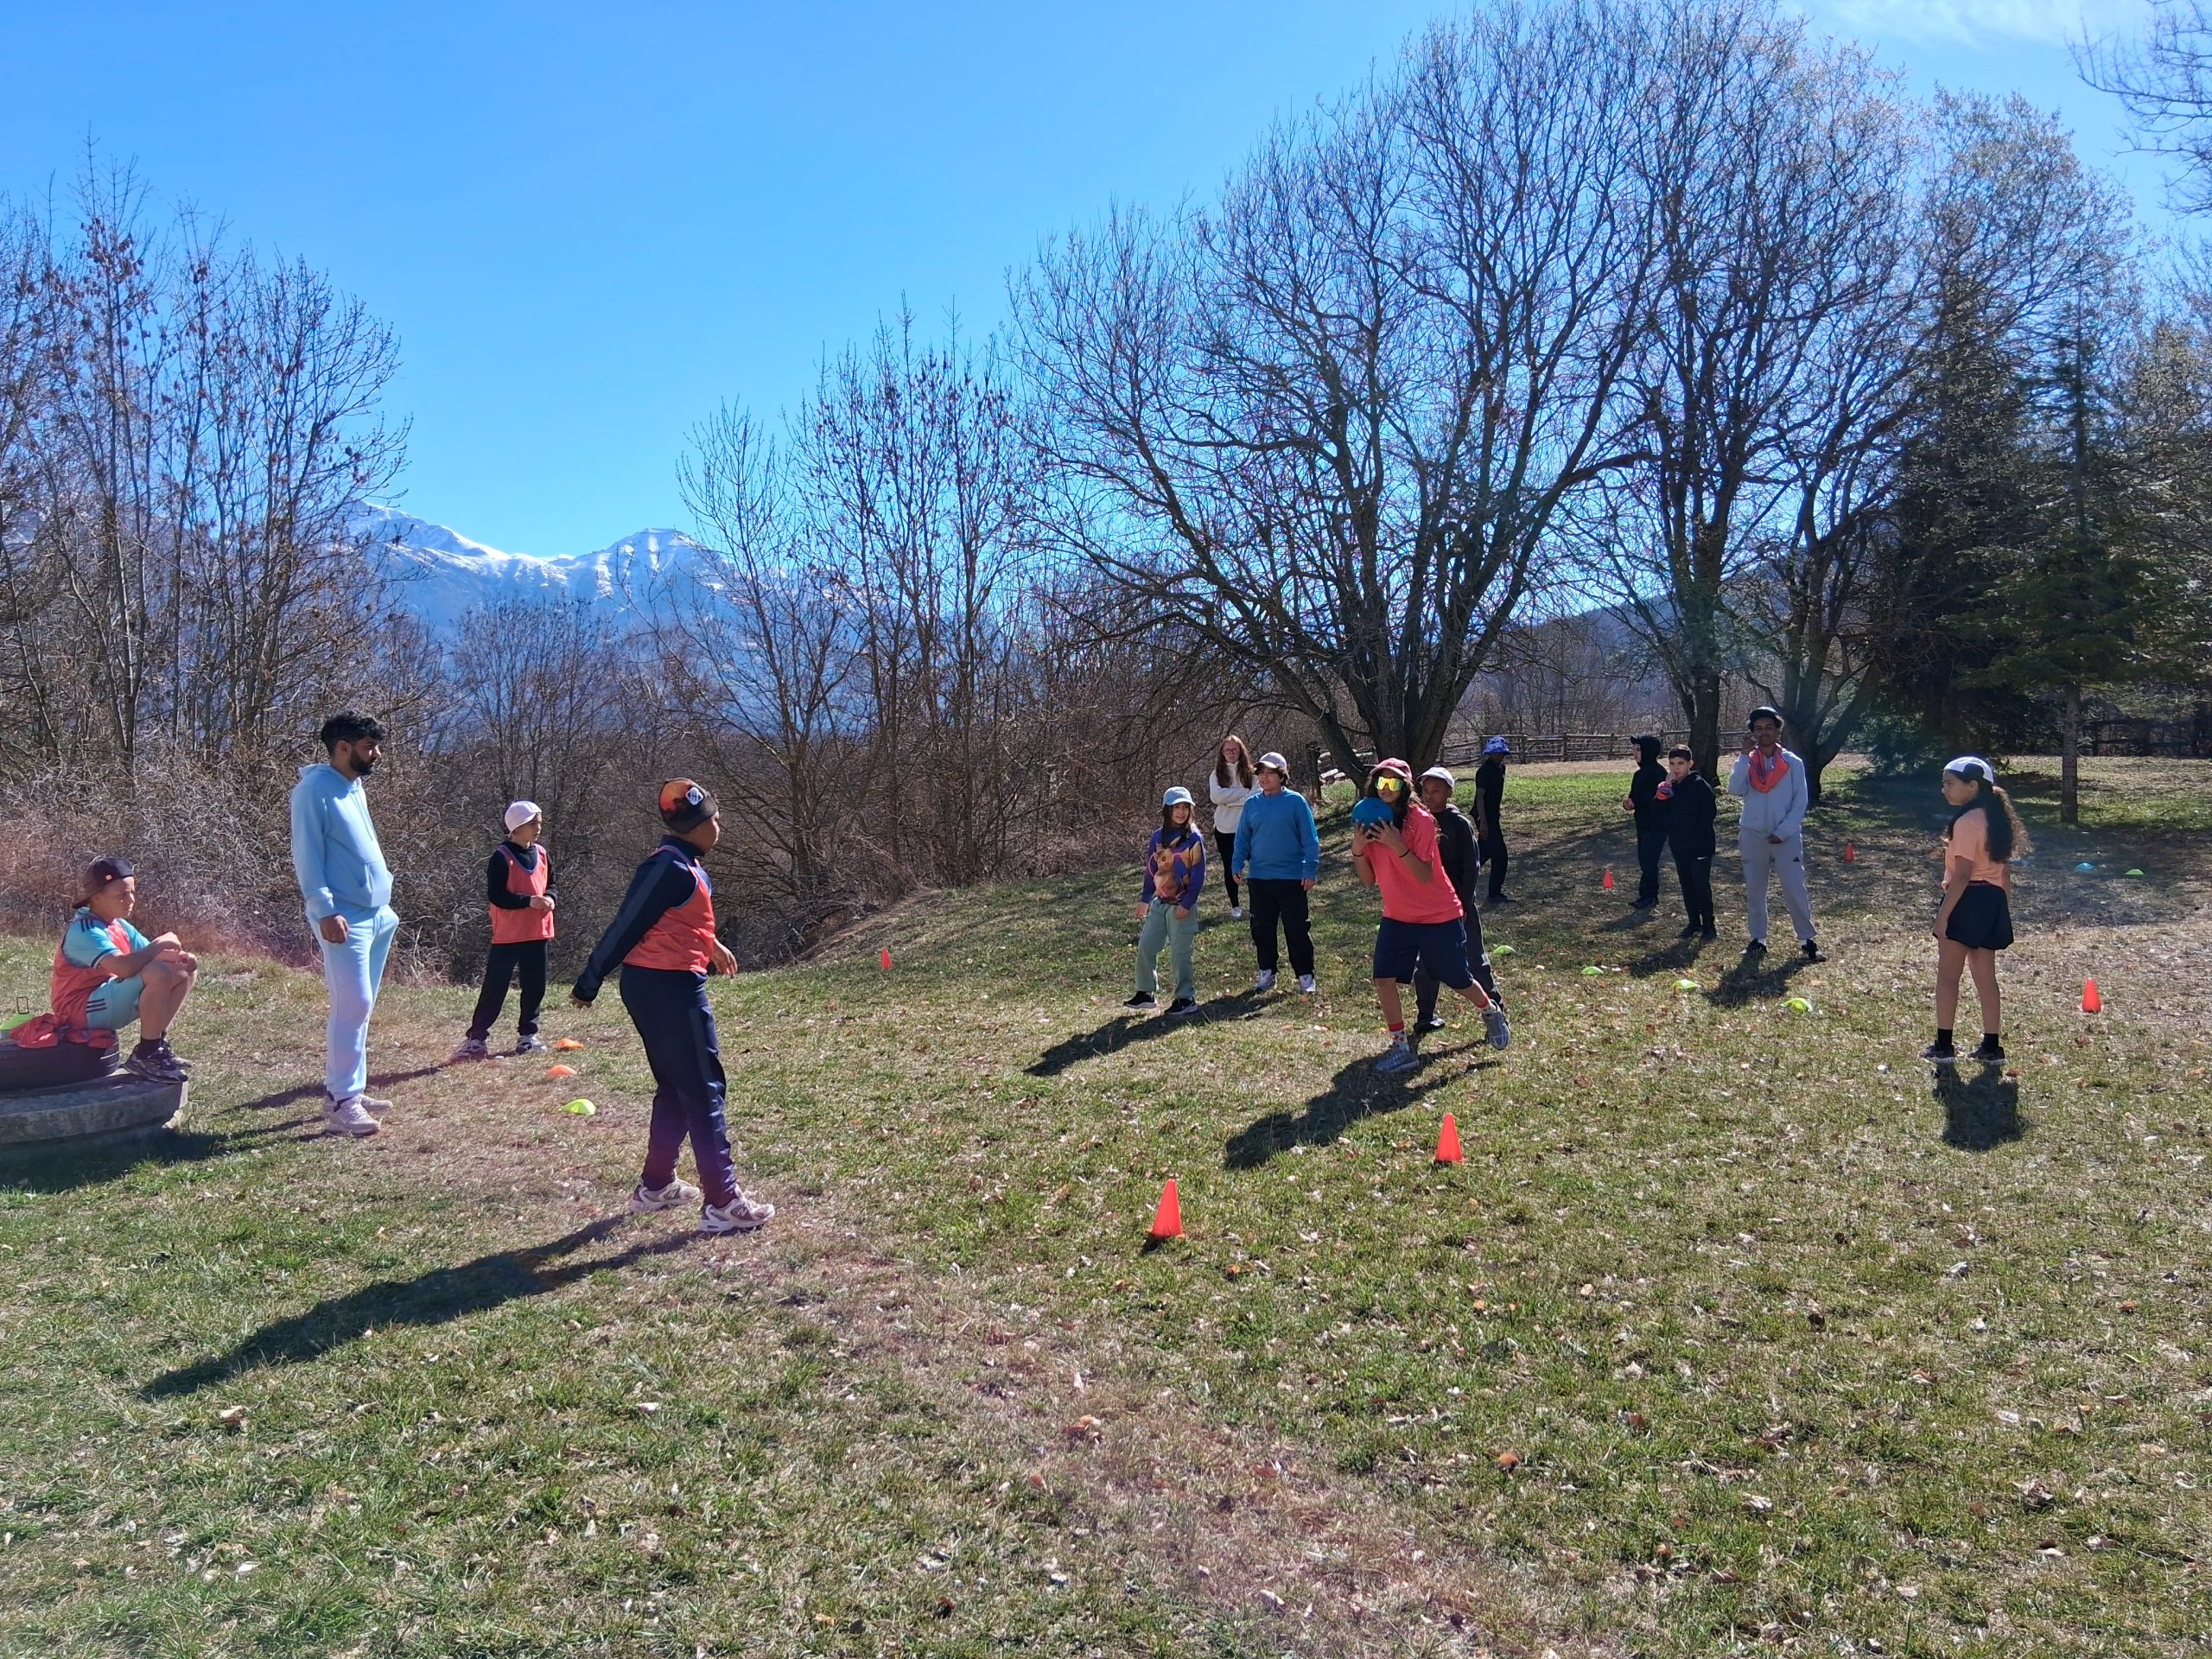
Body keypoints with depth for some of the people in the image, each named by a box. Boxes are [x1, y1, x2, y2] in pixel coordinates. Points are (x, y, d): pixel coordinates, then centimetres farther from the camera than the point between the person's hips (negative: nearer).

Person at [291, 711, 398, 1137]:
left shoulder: (356, 788, 16)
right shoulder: (314, 790, -10)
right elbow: (307, 856, -15)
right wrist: (324, 910, -21)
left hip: (376, 914, 9)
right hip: (344, 917, -9)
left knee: (360, 1006, 12)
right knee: (353, 1006, -11)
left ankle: (345, 1089, 20)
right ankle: (341, 1103, -6)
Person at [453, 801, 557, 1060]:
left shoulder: (543, 855, 10)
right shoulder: (502, 857, -11)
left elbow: (550, 884, 19)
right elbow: (495, 895, -15)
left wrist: (549, 898, -4)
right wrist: (529, 901, -21)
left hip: (537, 933, 6)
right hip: (508, 935, -6)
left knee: (535, 987, 10)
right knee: (494, 988, -5)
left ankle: (527, 1035, 21)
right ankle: (476, 1038, 1)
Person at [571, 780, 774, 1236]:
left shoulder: (685, 864, 12)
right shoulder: (671, 868, -19)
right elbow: (626, 926, -17)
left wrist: (710, 944, 39)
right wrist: (588, 985, -12)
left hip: (654, 987, 10)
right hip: (670, 988, -10)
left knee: (676, 1088, 20)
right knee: (704, 1091, -6)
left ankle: (656, 1186, 31)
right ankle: (722, 1203, -2)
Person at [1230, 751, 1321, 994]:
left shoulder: (1295, 801, -5)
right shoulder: (1252, 804, 6)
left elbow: (1310, 839, -6)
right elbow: (1242, 839, 12)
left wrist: (1310, 871, -11)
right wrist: (1237, 864, 0)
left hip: (1292, 878, -4)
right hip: (1258, 878, 4)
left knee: (1297, 929, 2)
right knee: (1262, 928, 10)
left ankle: (1305, 975, 12)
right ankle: (1266, 973, 22)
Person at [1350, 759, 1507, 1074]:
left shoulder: (1420, 820, -19)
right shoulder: (1371, 822, -1)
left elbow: (1425, 876, -24)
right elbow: (1369, 880, -1)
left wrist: (1398, 846, -36)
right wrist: (1358, 849, -17)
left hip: (1439, 917, -5)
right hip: (1397, 917, 5)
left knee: (1459, 980, 10)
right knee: (1383, 979, -9)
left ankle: (1491, 1012, 41)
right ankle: (1400, 1047, 4)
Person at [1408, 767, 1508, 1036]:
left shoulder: (1459, 823, -7)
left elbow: (1472, 866, -7)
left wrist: (1464, 902, -11)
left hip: (1458, 902, -3)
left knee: (1474, 957, 4)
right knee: (1427, 962, 8)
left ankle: (1495, 1007, 16)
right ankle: (1425, 1016, 16)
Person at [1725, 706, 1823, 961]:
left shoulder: (1793, 763, -2)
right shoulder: (1746, 762, 2)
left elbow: (1801, 802, -3)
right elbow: (1735, 790, -16)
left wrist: (1782, 832, -11)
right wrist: (1744, 755, -19)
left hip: (1787, 837, -2)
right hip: (1753, 835, 2)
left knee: (1795, 889, -6)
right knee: (1754, 890, 9)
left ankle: (1808, 940, 4)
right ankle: (1758, 939, 18)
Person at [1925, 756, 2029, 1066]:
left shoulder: (1967, 822, -17)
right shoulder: (1995, 819, 12)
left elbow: (1962, 875, -20)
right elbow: (2004, 869, 16)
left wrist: (1943, 914, -19)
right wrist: (2004, 909, 22)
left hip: (1968, 901, -9)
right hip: (1992, 901, 9)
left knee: (1947, 976, 0)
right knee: (1985, 977, 13)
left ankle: (1943, 1047, 4)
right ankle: (1991, 1048, 17)